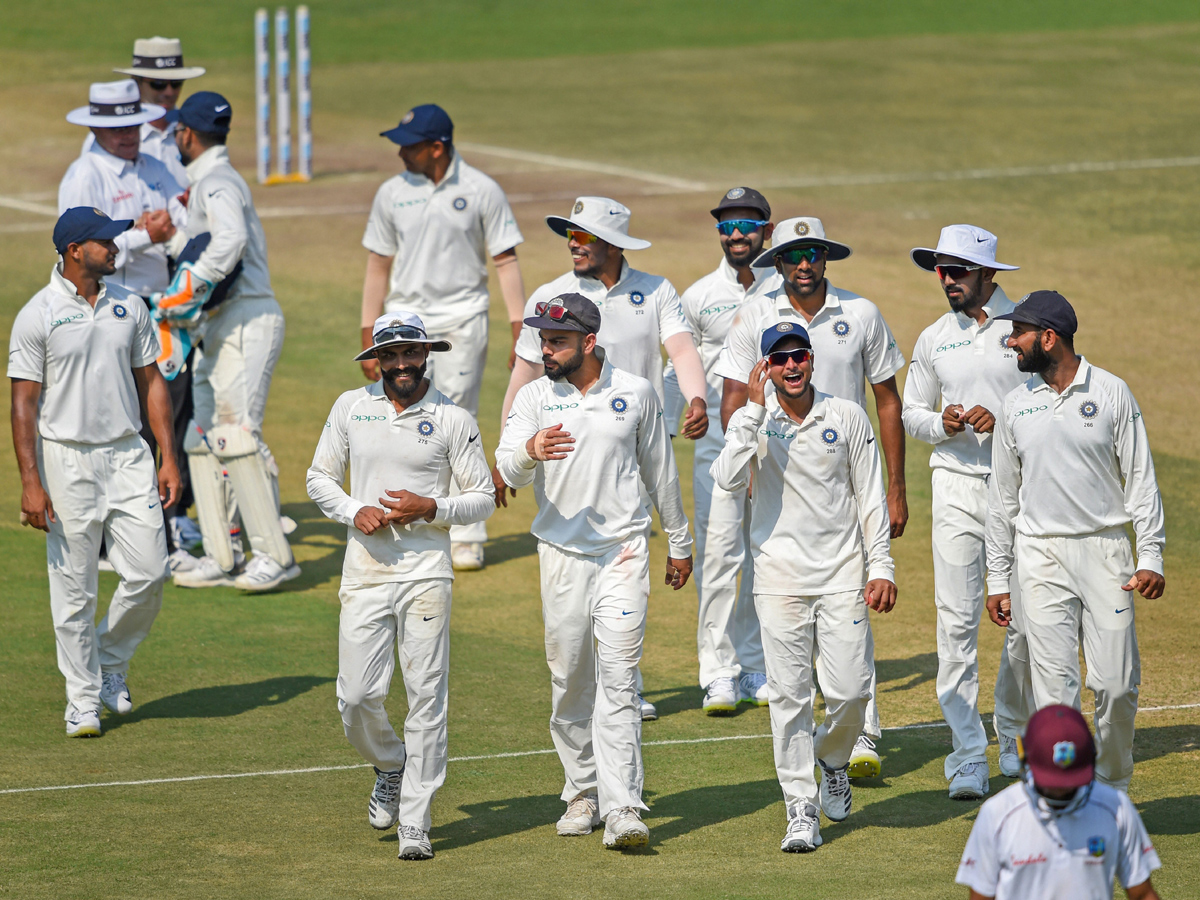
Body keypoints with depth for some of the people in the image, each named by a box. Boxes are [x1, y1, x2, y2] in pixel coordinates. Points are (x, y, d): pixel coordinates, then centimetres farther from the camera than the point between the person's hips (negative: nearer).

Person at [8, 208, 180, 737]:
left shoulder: (129, 306, 8)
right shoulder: (38, 315, -7)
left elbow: (151, 382, 13)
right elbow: (24, 402, -7)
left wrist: (169, 459, 6)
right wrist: (30, 483, -13)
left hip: (128, 455, 4)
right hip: (67, 460, -4)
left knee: (148, 573, -2)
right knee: (74, 589, 0)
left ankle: (111, 662, 23)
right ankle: (83, 700, 11)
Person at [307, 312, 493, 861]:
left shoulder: (453, 420, 1)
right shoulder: (351, 408, 7)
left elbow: (483, 499, 4)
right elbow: (319, 477, 14)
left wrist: (429, 508, -13)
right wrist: (354, 511, -6)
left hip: (426, 573, -2)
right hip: (365, 570, 2)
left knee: (427, 700, -5)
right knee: (356, 697, -3)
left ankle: (414, 824, 0)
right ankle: (390, 765, 29)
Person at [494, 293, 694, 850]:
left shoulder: (636, 393, 2)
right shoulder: (534, 398, 1)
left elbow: (660, 471, 13)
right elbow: (508, 470, -14)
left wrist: (679, 543, 18)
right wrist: (530, 450, -37)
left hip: (623, 551, -2)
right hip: (561, 553, 2)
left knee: (617, 680, -10)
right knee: (569, 679, 7)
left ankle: (621, 810, -17)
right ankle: (582, 793, 23)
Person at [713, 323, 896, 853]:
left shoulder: (847, 417, 3)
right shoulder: (755, 421, 0)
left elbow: (870, 497, 6)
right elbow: (728, 479, -19)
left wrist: (881, 566, -1)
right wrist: (753, 409, -21)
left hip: (842, 575, 1)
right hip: (780, 578, -1)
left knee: (850, 690, -4)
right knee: (789, 695, -3)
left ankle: (832, 759, 28)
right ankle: (801, 812, 3)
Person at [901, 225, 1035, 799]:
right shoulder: (934, 339, 10)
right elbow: (911, 411, 17)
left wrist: (1003, 421, -16)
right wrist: (942, 423, -5)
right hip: (956, 485, 2)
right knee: (957, 623, -7)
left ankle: (1013, 733, 25)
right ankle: (967, 758, -7)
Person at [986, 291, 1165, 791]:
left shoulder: (1111, 393, 0)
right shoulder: (1016, 405, 6)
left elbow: (1141, 478, 1)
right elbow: (1003, 496, 11)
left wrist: (1151, 557, -7)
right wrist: (998, 580, 8)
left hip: (1105, 552, -1)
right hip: (1040, 557, 1)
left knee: (1116, 683, -3)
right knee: (1055, 685, -4)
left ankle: (1113, 787, 18)